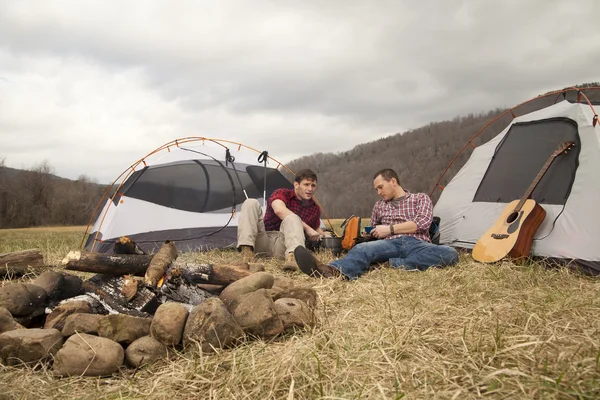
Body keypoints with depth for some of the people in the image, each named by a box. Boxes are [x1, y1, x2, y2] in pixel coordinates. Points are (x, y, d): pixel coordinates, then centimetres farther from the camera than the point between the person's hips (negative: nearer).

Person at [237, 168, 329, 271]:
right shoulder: (281, 194, 0)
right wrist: (306, 228, -29)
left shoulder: (315, 209, 13)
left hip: (282, 246, 1)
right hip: (262, 243, -1)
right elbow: (279, 210, -24)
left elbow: (317, 229, 33)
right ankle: (246, 250, -37)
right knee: (251, 203, -20)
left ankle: (292, 256, -56)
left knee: (292, 218, -29)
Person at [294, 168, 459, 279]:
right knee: (363, 248, -33)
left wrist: (390, 229, -5)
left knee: (450, 254, -35)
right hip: (391, 244, 2)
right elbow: (373, 230, 36)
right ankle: (334, 271, -64)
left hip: (416, 244, -1)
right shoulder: (379, 206, 27)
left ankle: (396, 264, -41)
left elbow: (423, 222, -2)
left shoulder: (420, 198, 15)